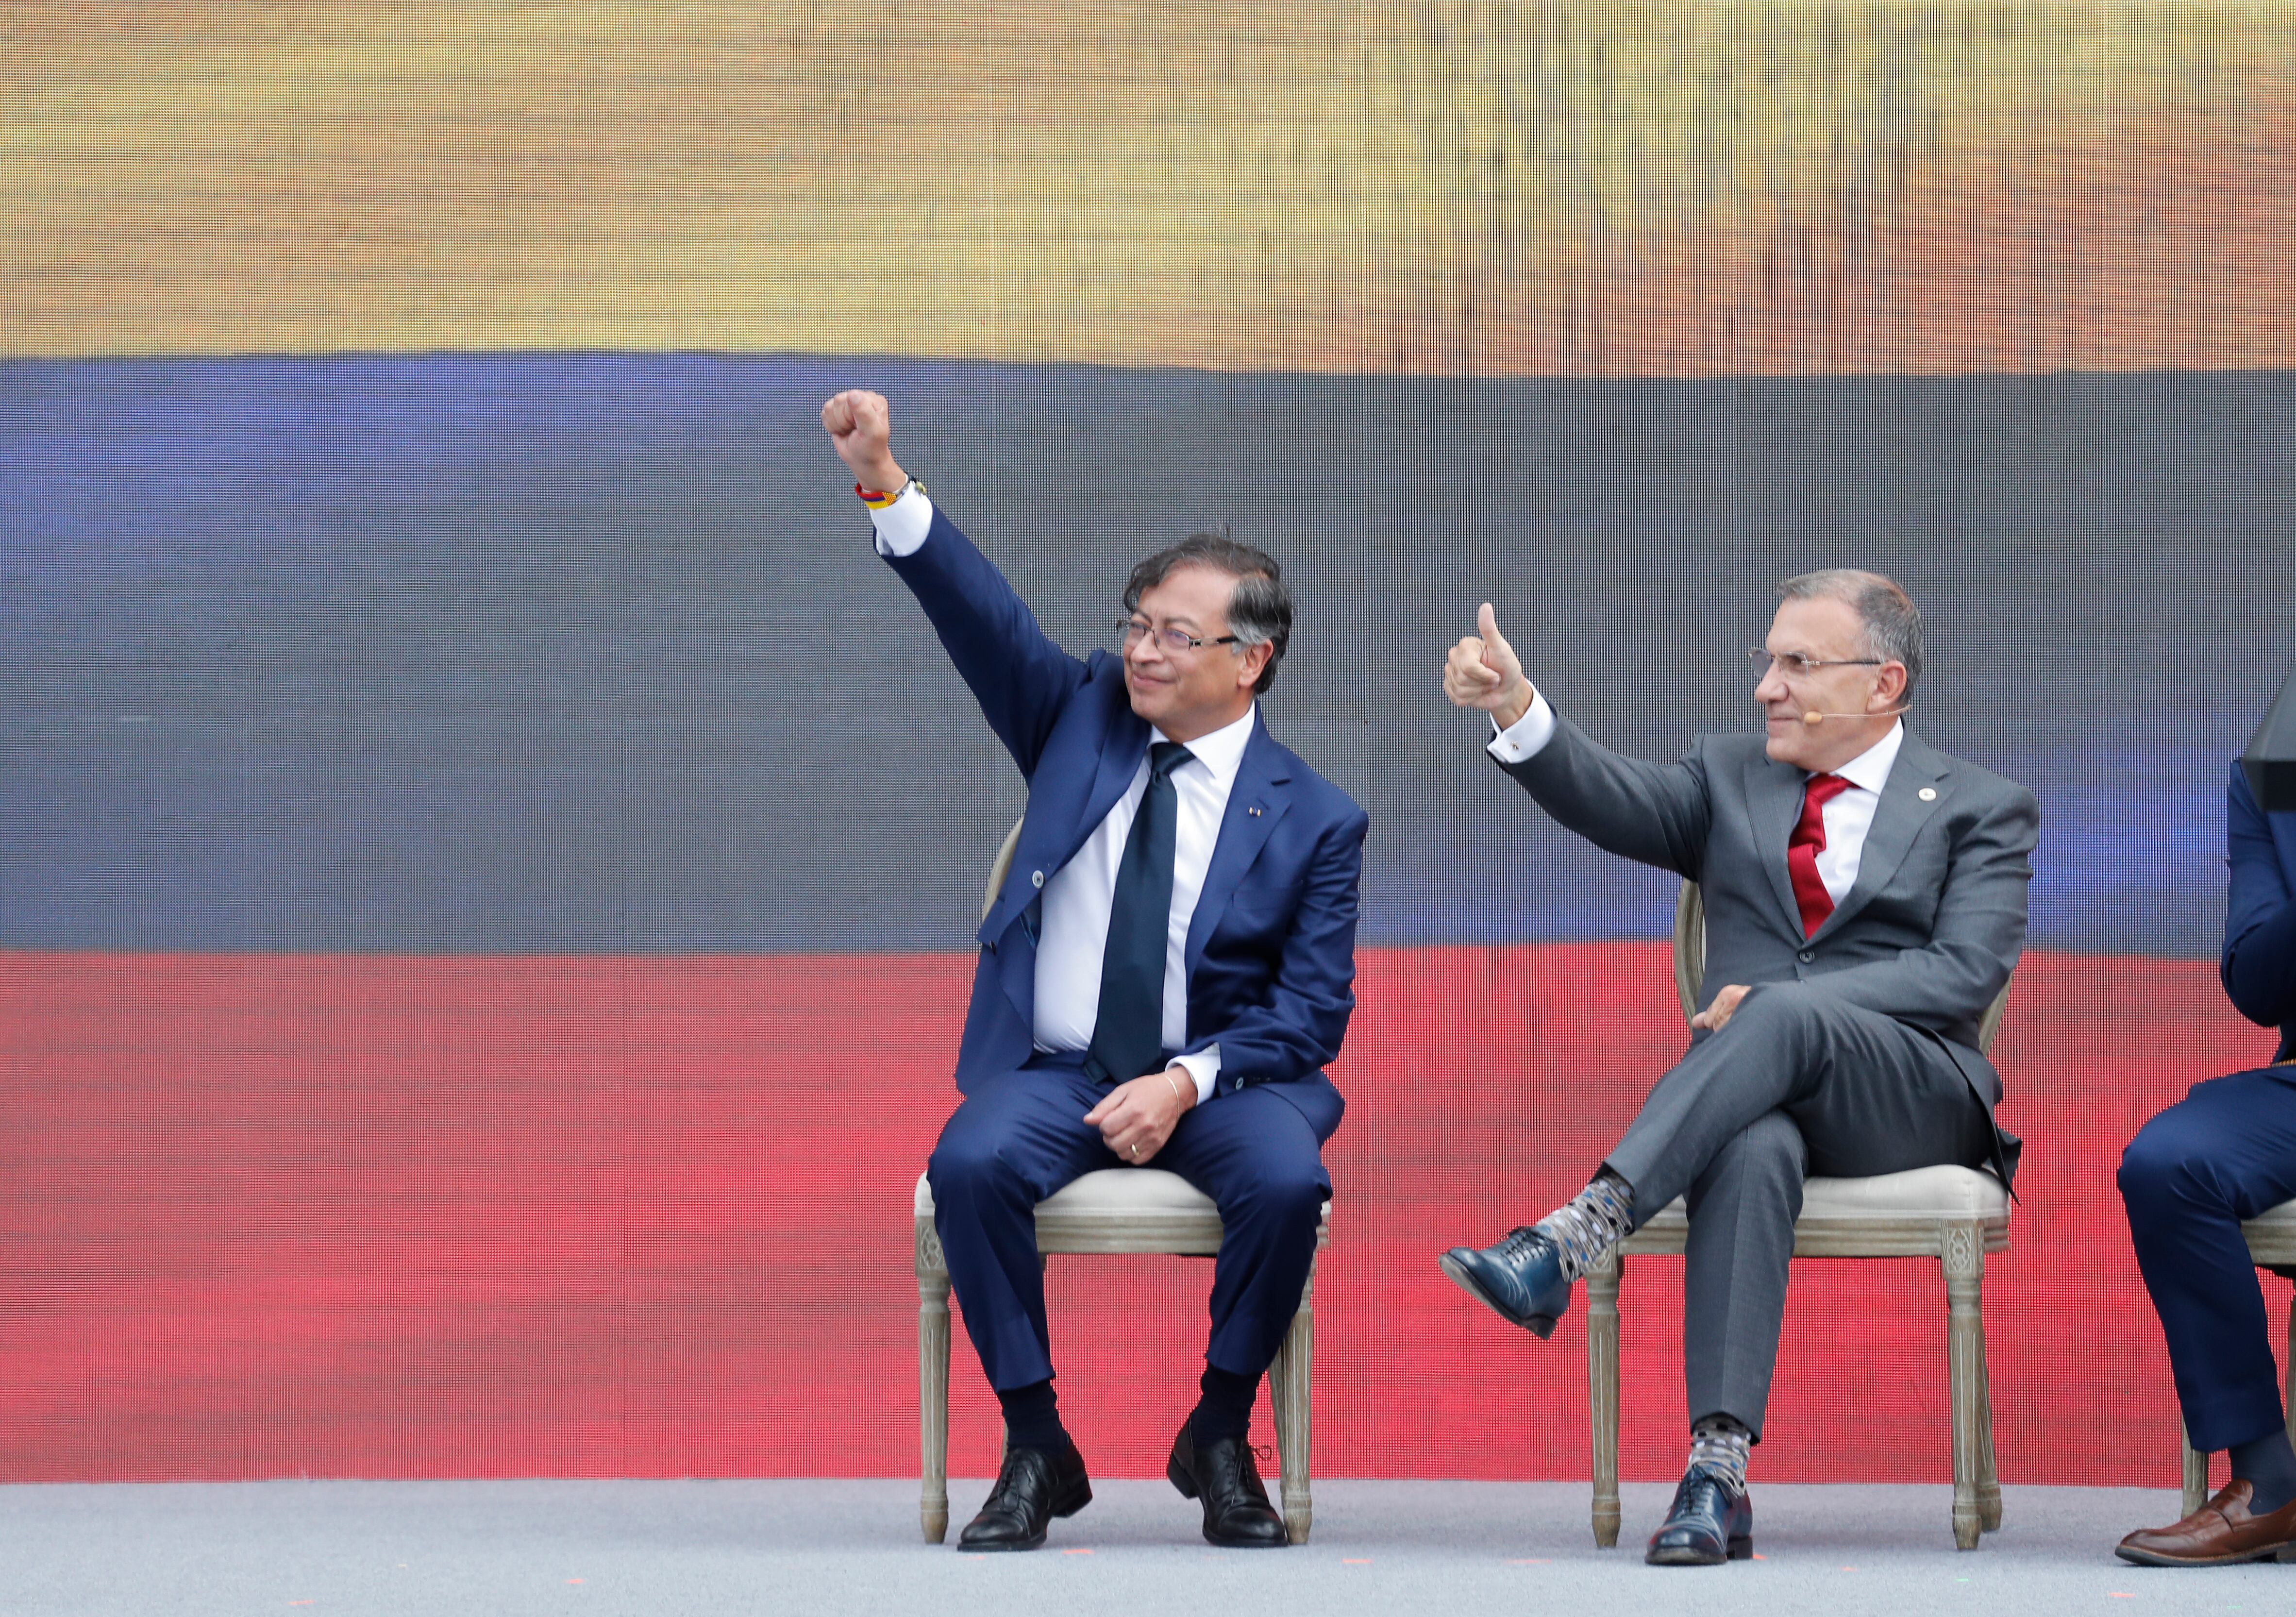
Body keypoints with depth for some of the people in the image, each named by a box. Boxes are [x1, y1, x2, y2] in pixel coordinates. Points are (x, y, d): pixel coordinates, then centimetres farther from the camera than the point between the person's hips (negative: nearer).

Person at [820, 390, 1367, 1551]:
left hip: (1225, 1075, -1)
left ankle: (1219, 1439, -10)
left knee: (1286, 1181, -33)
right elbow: (984, 617, -5)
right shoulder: (1083, 720, 8)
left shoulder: (1315, 819, 0)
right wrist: (886, 486, -19)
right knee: (970, 1164, -31)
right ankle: (1035, 1448, -16)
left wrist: (1187, 1082, -19)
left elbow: (1313, 1010, -3)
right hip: (1052, 1070, 2)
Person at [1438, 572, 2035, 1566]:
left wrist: (1779, 1001, -16)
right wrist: (1516, 709, -19)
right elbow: (1618, 804, 1)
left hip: (1909, 1095, -2)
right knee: (1753, 1149, -37)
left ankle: (1574, 1236, -47)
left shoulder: (1982, 810, 11)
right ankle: (1719, 1467, -48)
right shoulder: (1731, 779, 21)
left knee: (1785, 1016, -36)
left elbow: (1967, 972, -5)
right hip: (1758, 1101, 2)